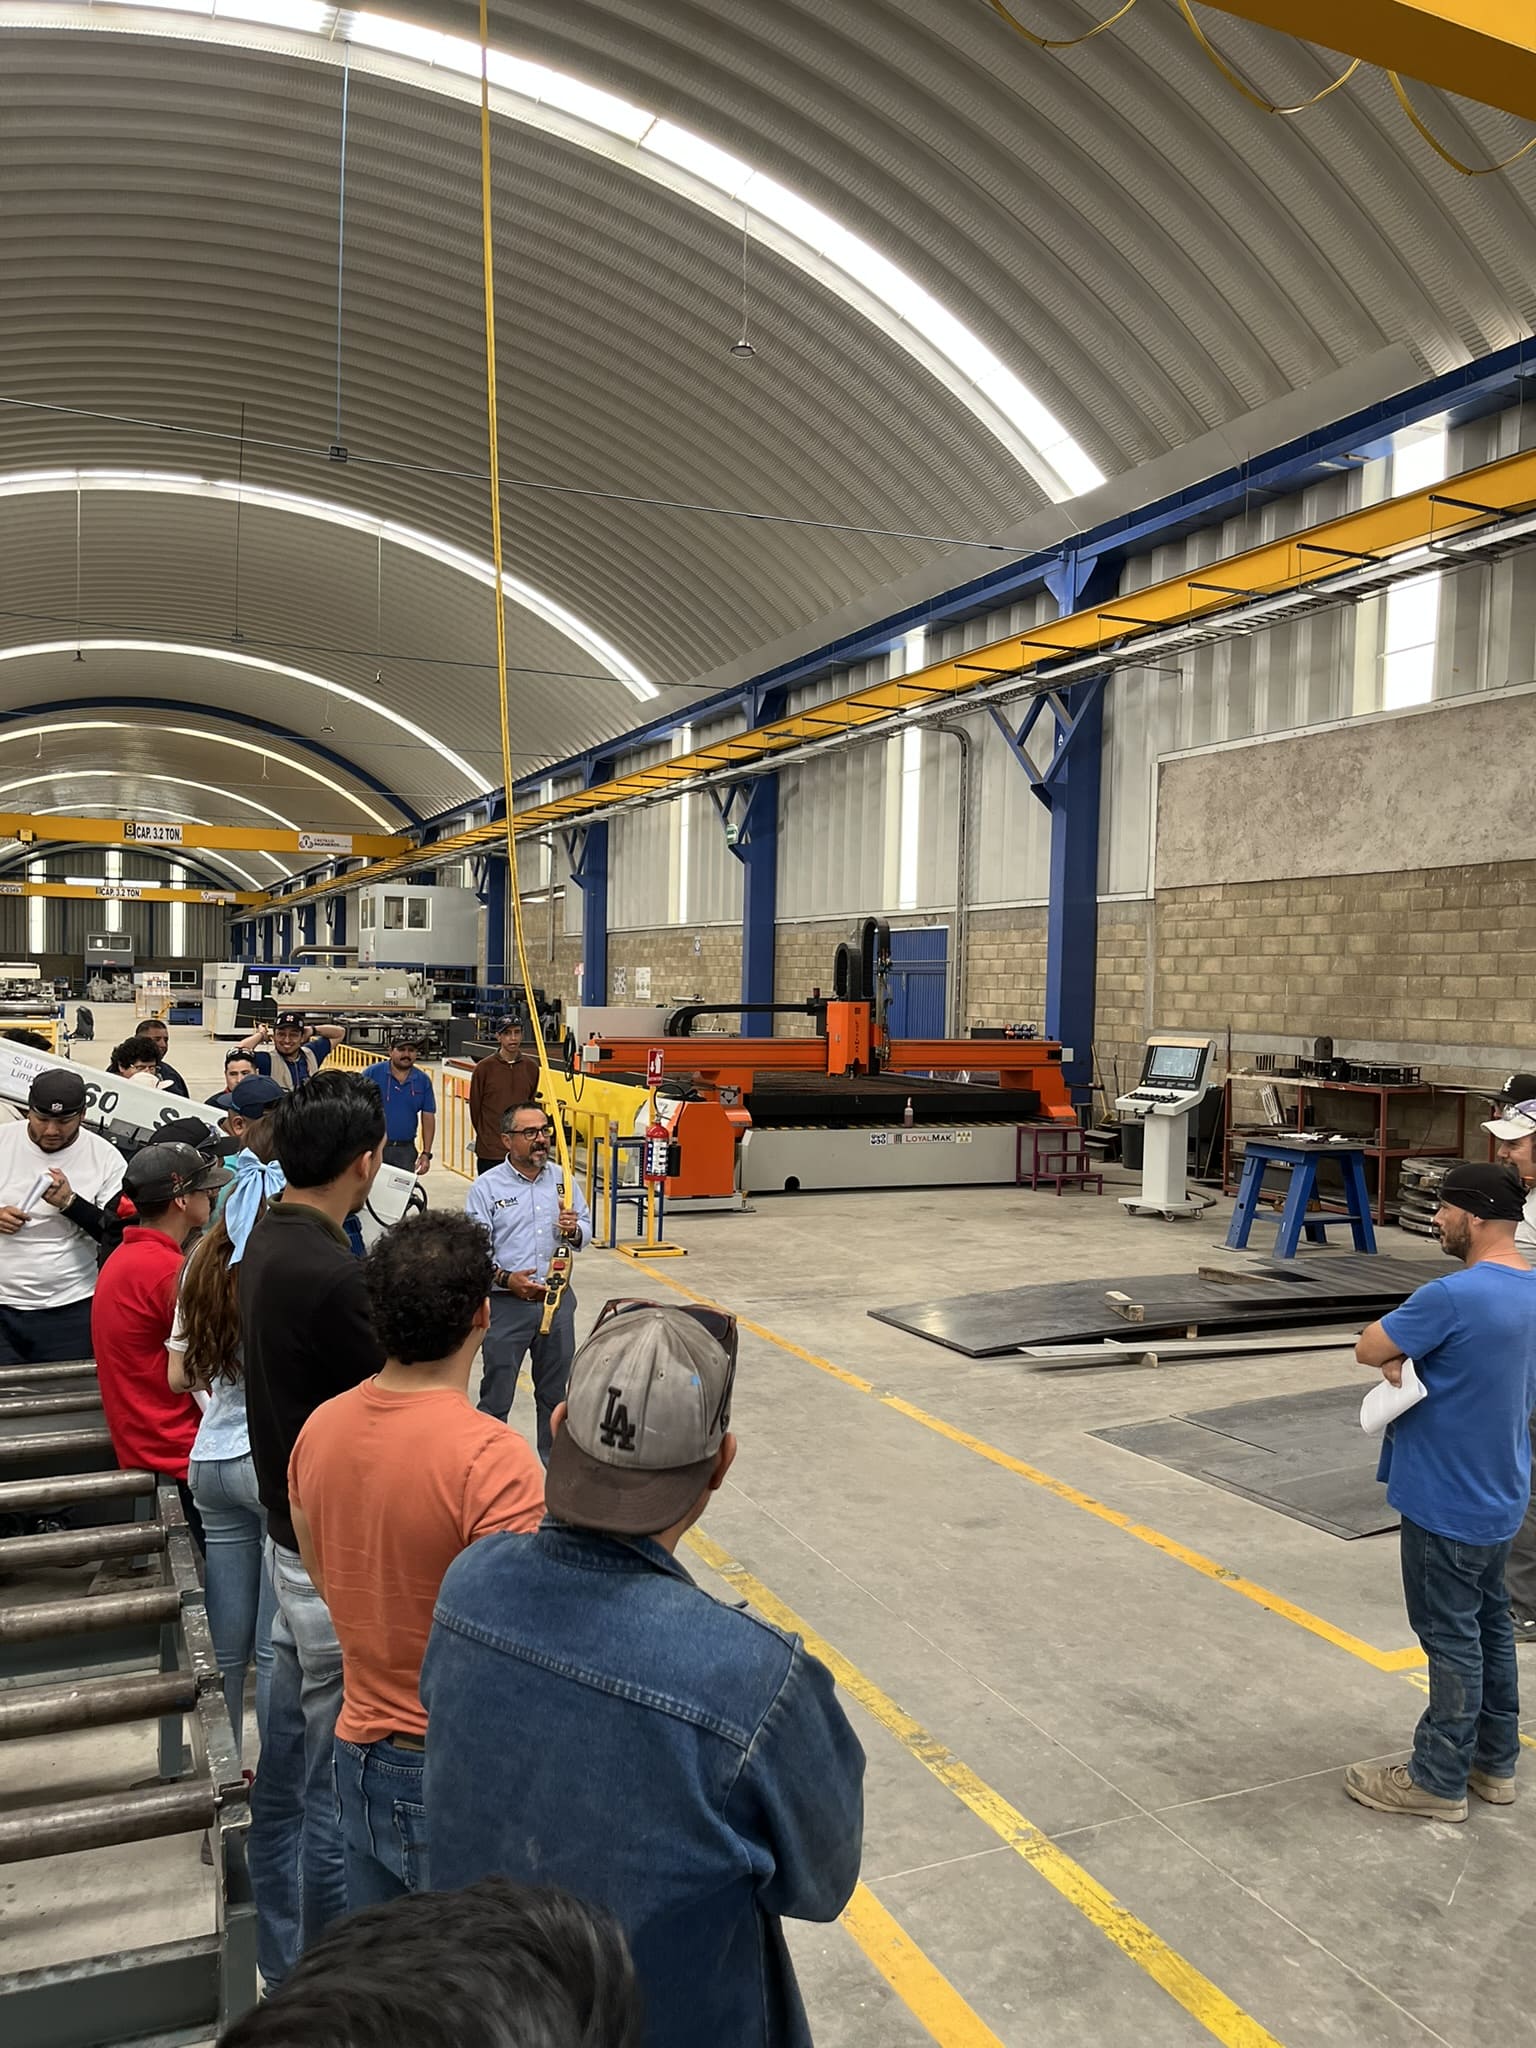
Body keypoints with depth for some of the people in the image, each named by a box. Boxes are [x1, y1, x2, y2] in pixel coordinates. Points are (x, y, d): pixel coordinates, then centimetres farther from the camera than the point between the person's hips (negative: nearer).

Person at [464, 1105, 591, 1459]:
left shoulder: (563, 1180, 5)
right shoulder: (487, 1187, -6)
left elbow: (587, 1228, 11)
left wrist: (574, 1230, -12)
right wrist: (505, 1279, -22)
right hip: (506, 1302, -4)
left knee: (556, 1390, 17)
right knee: (496, 1391, 4)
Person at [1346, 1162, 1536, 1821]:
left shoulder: (1453, 1297, -28)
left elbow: (1369, 1349, -18)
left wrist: (1399, 1359, 1)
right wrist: (1413, 1365, -4)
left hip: (1447, 1503, -9)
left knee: (1452, 1638, 4)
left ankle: (1439, 1780, 18)